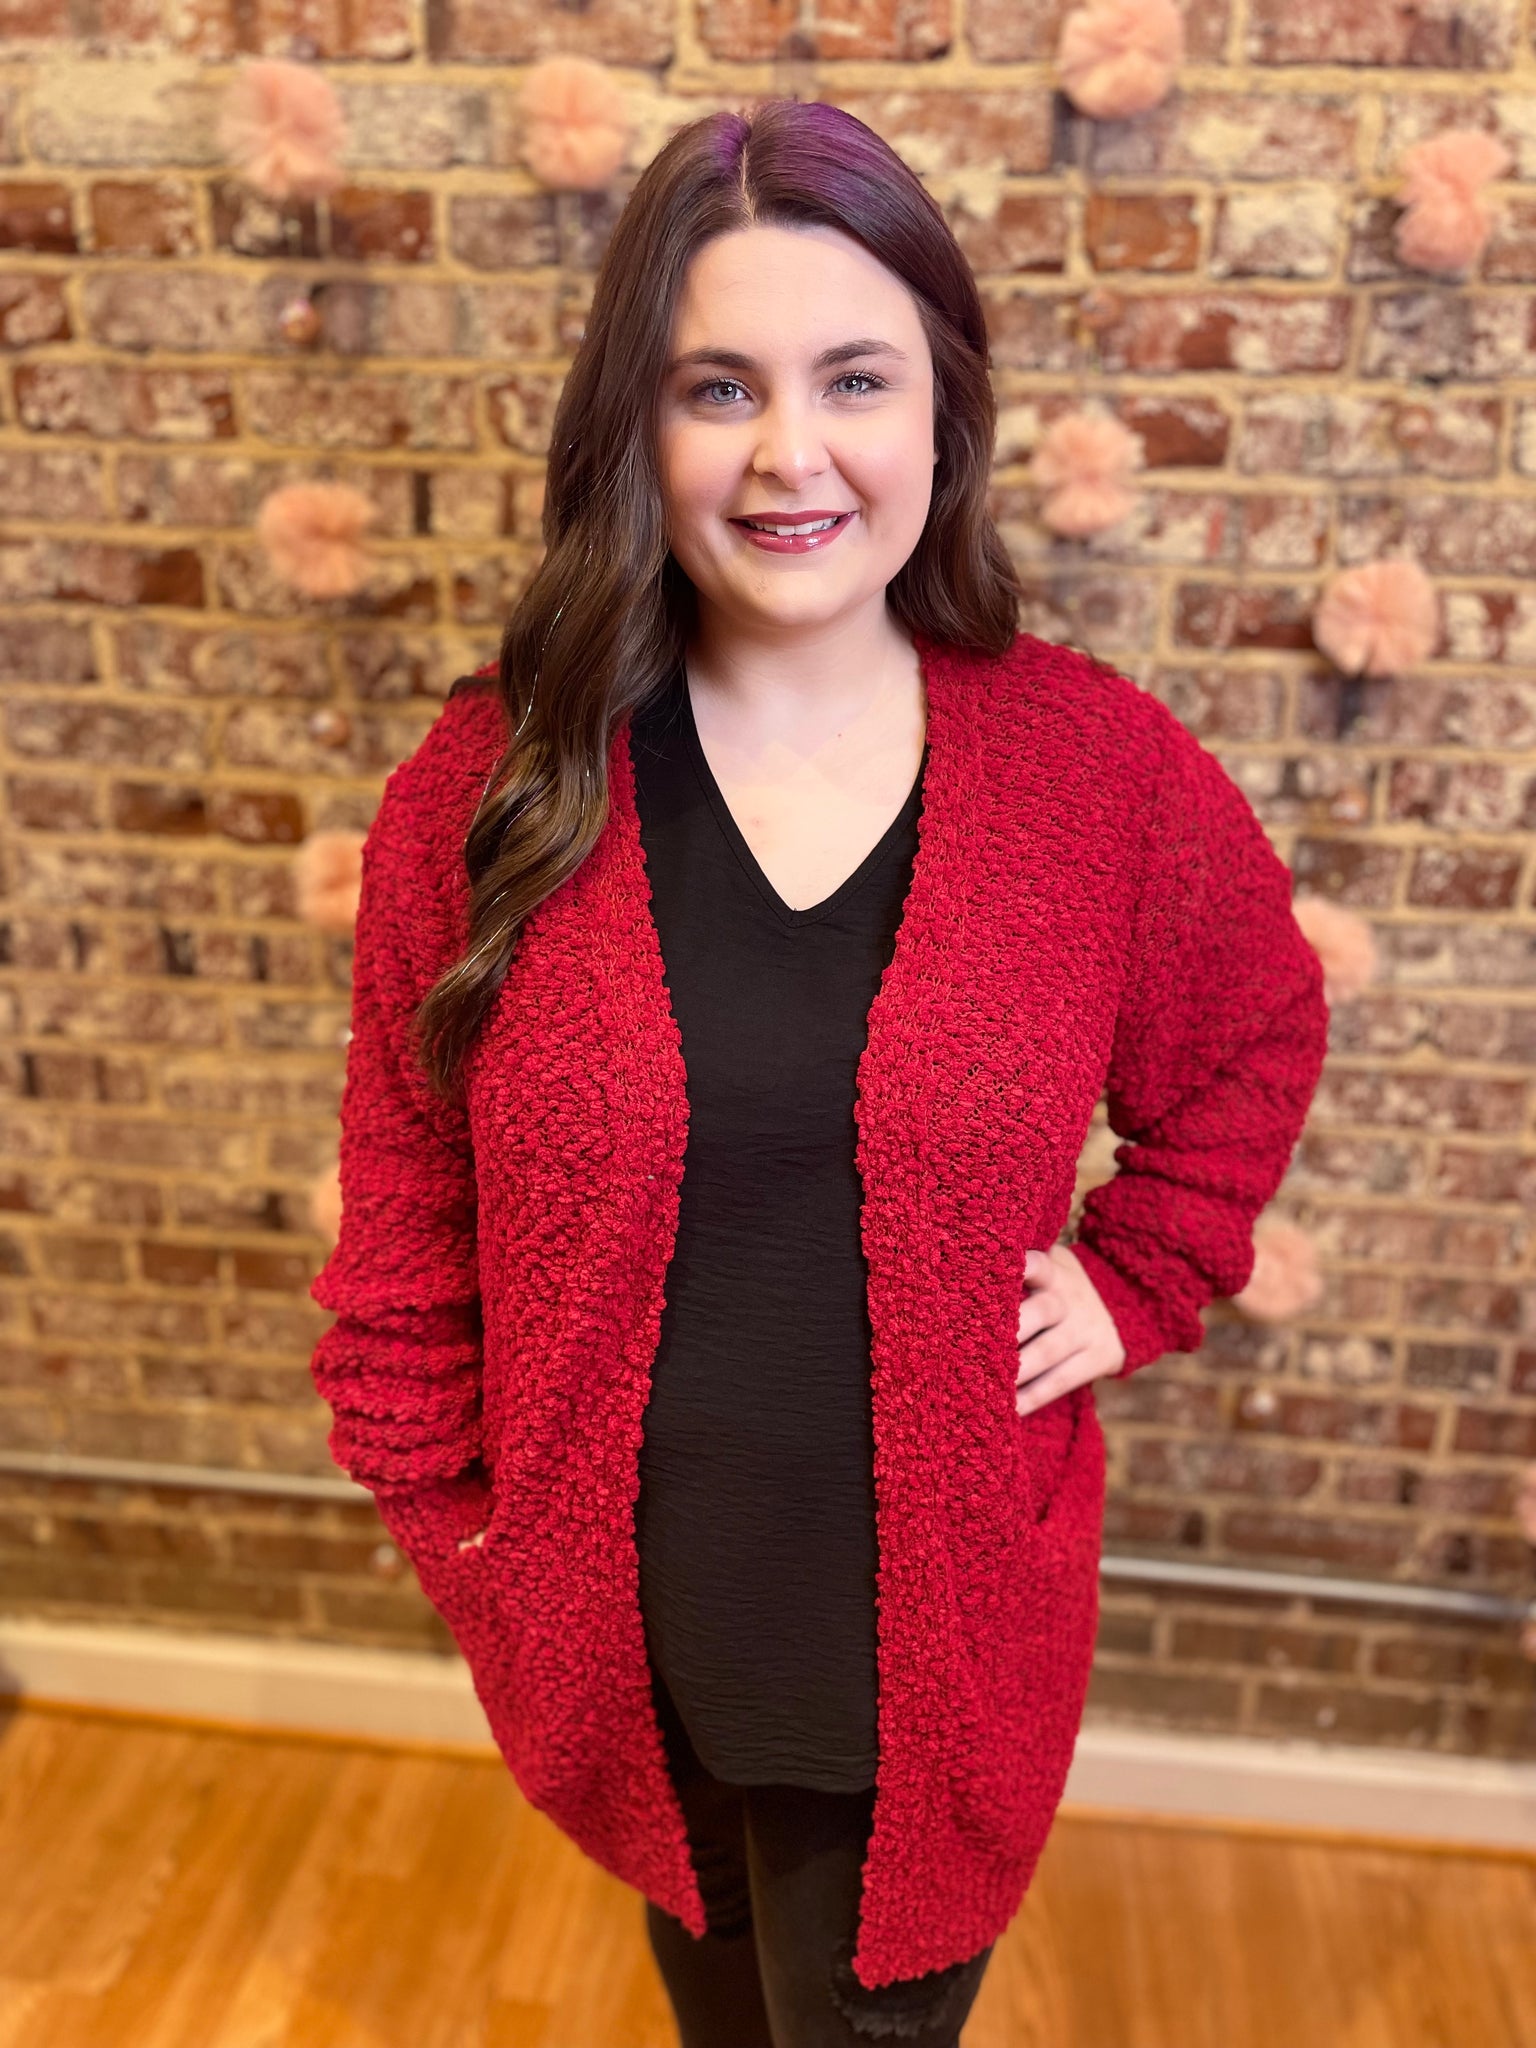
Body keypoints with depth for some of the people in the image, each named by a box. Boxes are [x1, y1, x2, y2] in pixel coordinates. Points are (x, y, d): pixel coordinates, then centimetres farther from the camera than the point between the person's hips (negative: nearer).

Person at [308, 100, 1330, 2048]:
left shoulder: (1103, 768, -13)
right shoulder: (493, 788, -13)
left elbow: (1255, 1038, 6)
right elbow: (404, 1224, -4)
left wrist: (1132, 1282, -3)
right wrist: (449, 1517, -3)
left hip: (926, 1640, -1)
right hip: (614, 1635, 2)